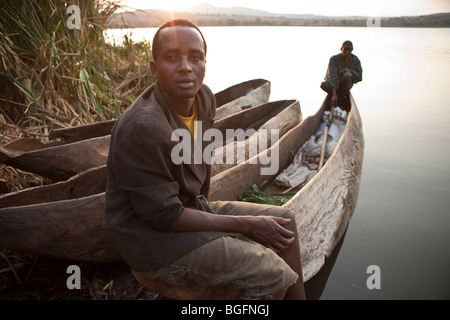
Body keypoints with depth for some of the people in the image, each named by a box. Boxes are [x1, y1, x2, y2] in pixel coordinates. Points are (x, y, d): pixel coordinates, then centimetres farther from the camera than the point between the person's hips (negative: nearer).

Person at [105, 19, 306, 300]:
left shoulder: (204, 98, -3)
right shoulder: (142, 129, -29)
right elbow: (164, 216, -24)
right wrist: (247, 225, -19)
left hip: (193, 206, 9)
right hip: (154, 238, -8)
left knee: (284, 221, 6)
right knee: (272, 274, -18)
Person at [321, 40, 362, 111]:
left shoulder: (355, 60, -6)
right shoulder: (334, 59, -15)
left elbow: (359, 78, -5)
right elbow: (332, 76, -28)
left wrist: (349, 71, -24)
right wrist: (334, 95, -41)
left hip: (345, 84, 0)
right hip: (333, 84, 0)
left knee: (347, 75, -34)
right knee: (324, 85, -35)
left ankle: (342, 99, -22)